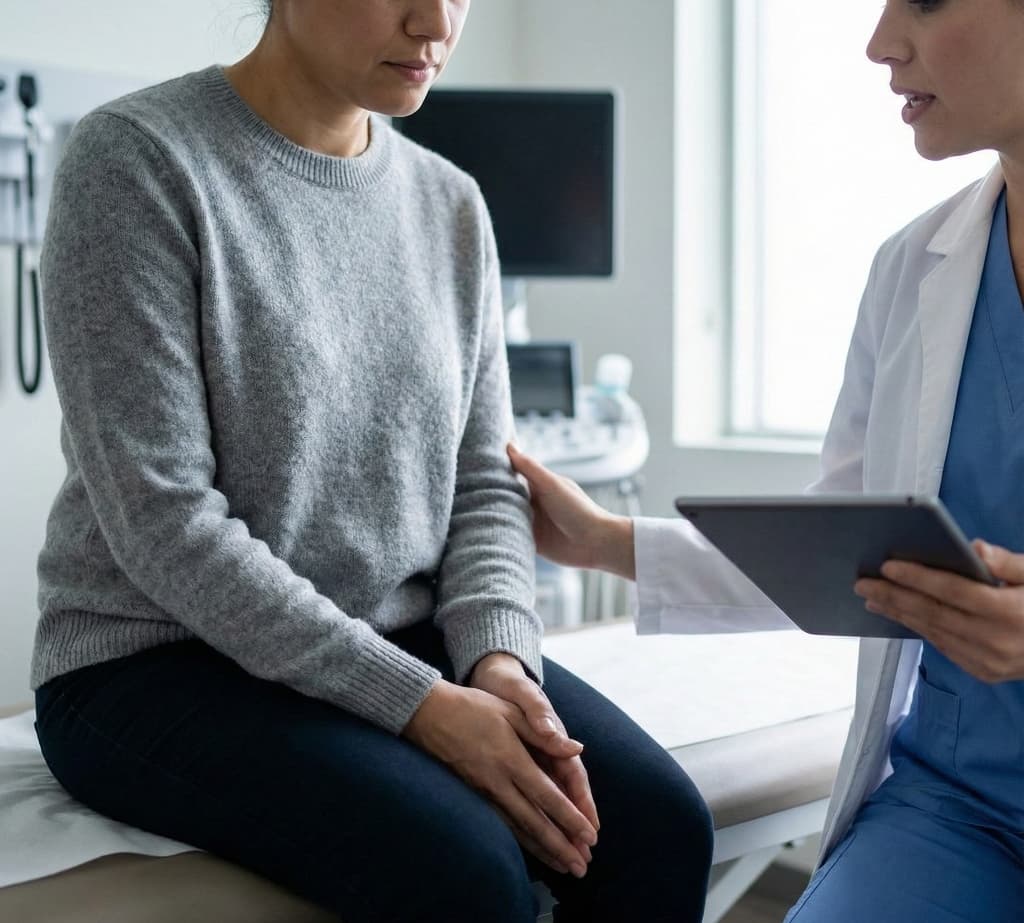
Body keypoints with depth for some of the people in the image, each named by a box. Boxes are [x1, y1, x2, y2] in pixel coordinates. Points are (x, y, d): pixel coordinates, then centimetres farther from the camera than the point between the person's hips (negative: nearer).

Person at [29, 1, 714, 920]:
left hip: (405, 643, 5)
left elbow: (483, 483, 7)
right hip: (164, 659, -5)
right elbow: (164, 523, -17)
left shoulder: (451, 205, 8)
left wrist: (497, 658, -13)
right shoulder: (137, 159, -11)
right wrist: (420, 703, -20)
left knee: (659, 822, -17)